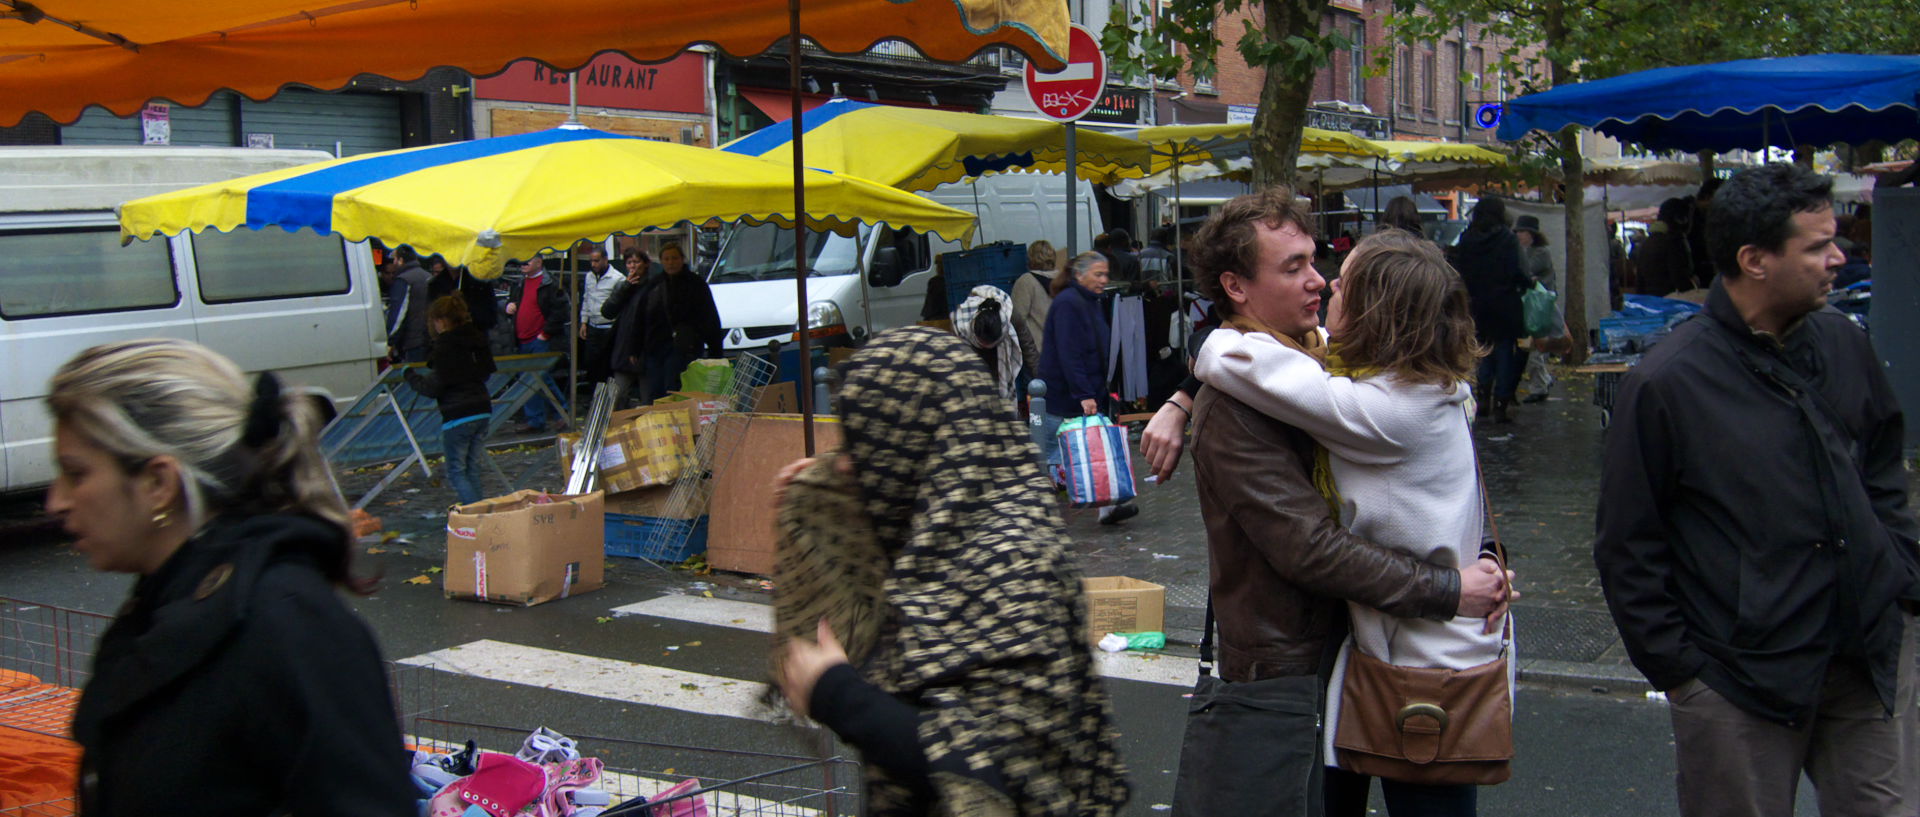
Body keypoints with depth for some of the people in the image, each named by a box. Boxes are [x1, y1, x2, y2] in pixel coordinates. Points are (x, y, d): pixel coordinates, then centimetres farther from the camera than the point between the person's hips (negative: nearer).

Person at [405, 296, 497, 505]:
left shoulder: (444, 346, -13)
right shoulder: (477, 339, 8)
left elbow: (433, 388, -12)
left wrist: (411, 375, 2)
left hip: (457, 416, -7)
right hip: (482, 411, 7)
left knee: (456, 471, 2)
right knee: (473, 469, 14)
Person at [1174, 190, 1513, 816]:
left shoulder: (1316, 355, 9)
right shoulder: (1233, 406, -21)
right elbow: (1309, 547, -25)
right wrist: (1448, 591, -21)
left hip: (1336, 646, 9)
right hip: (1282, 671, -9)